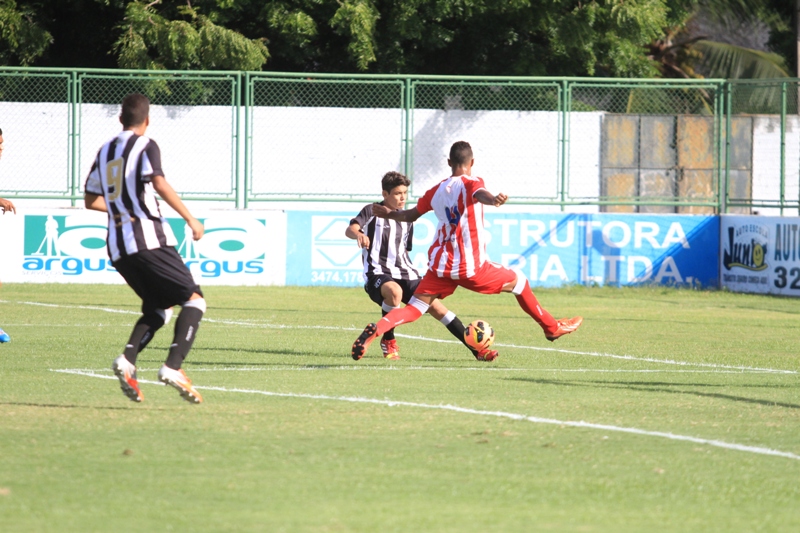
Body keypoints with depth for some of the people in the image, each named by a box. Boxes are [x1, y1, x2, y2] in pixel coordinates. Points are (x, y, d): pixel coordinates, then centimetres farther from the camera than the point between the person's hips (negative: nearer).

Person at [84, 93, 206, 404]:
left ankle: (128, 359, -11)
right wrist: (190, 219, -18)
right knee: (194, 299, 0)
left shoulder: (105, 152, 18)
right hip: (149, 238, -7)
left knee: (158, 309, 16)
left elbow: (91, 200, 22)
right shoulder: (145, 146, -1)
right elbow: (159, 183, -17)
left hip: (117, 246, 7)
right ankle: (173, 366, -19)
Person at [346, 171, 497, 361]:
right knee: (394, 291, -39)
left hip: (404, 273, 6)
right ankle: (388, 342, -15)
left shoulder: (406, 219, 18)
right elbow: (350, 229, -17)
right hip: (378, 273, -6)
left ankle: (476, 348, -6)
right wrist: (358, 234, -40)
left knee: (434, 305, -7)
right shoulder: (372, 211, 0)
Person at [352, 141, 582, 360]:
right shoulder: (471, 183, -5)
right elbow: (479, 193, -30)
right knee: (518, 282, 16)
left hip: (439, 266, 4)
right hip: (470, 267, -4)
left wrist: (388, 214, 44)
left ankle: (376, 330, -24)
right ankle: (551, 327, 27)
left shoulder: (437, 190, 12)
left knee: (413, 310, 3)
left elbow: (411, 215, 24)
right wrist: (493, 200, -53)